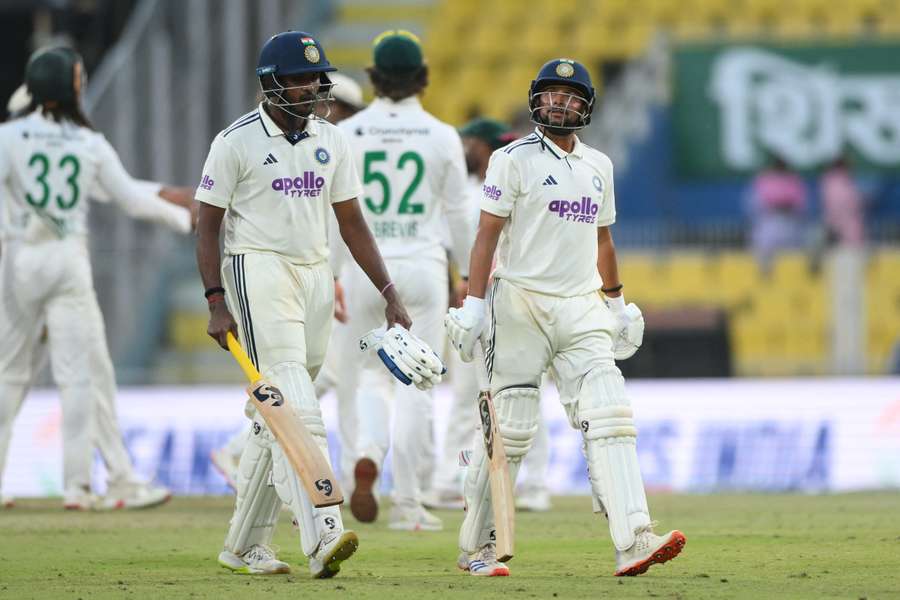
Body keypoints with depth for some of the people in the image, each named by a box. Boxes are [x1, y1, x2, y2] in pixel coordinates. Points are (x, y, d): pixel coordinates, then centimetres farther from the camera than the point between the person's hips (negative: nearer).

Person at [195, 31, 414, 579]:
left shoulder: (330, 141, 11)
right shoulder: (237, 142, -5)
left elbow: (352, 221, 15)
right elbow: (208, 225, -4)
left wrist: (389, 293, 8)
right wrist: (217, 304, -13)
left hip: (316, 276, 6)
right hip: (258, 270, -6)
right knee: (296, 409, -19)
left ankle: (245, 547, 18)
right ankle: (323, 536, -30)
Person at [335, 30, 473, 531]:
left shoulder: (346, 134, -2)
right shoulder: (442, 137, -3)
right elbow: (458, 213, 2)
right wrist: (471, 277, 14)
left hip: (365, 269, 1)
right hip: (422, 268, -1)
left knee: (375, 372, 18)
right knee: (417, 383, 4)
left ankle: (368, 456, -10)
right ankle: (408, 503, 2)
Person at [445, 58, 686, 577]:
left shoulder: (598, 165, 15)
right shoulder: (514, 160, -2)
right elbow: (488, 234, -6)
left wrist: (618, 302, 24)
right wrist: (474, 305, -13)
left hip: (581, 309, 5)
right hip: (522, 302, -5)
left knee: (610, 418, -11)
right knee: (510, 430, -3)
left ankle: (634, 543, -20)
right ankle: (477, 548, 10)